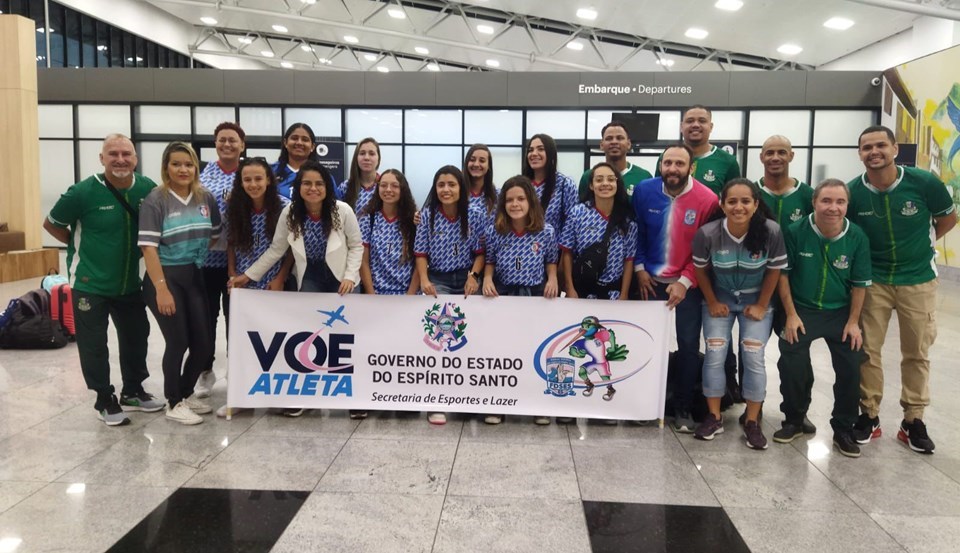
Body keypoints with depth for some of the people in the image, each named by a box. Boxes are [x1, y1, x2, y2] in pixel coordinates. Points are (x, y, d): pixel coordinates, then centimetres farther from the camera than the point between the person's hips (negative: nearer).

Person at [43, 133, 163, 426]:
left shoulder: (148, 188, -7)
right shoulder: (83, 191, -16)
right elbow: (51, 224, -1)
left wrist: (136, 246, 2)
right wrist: (82, 246, -1)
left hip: (130, 283, 4)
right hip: (90, 284, -4)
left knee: (136, 337, 15)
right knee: (94, 345, 4)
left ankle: (132, 391, 34)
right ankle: (105, 400, 21)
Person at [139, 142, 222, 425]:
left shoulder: (206, 198, 3)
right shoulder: (155, 200, -11)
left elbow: (215, 234, 17)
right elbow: (148, 247, -16)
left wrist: (196, 253, 6)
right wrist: (161, 288, -21)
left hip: (194, 277, 5)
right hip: (165, 278, -5)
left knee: (204, 342, 7)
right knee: (178, 342, -2)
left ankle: (186, 392, 31)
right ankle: (174, 403, 18)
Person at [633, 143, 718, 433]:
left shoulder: (707, 199, -15)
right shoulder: (643, 191, -7)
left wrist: (685, 282, -13)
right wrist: (639, 268, -1)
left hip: (688, 284, -2)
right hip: (650, 280, 2)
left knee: (688, 345, 3)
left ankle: (683, 408, 19)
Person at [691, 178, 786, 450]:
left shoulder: (771, 231, -25)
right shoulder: (707, 233, -24)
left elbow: (774, 270, -10)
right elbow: (701, 270, -7)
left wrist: (761, 306, -6)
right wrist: (712, 303, -2)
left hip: (756, 300, 0)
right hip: (719, 298, 1)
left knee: (754, 358, -4)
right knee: (714, 355, -2)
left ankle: (752, 422, 11)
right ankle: (714, 417, 14)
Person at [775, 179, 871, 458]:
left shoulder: (857, 237, -10)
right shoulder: (795, 232, -16)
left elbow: (860, 284, -1)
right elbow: (783, 273, -7)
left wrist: (853, 322, -4)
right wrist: (791, 315, -9)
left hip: (841, 312, 2)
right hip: (801, 310, -1)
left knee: (851, 368, -5)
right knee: (791, 365, -11)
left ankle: (843, 429, 16)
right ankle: (794, 421, 14)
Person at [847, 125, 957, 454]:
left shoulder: (924, 182, -15)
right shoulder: (852, 192, -13)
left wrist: (920, 244, 6)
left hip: (918, 280, 0)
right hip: (872, 281, 0)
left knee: (917, 353, 9)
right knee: (867, 350, 4)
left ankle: (913, 421, 22)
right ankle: (869, 416, 18)